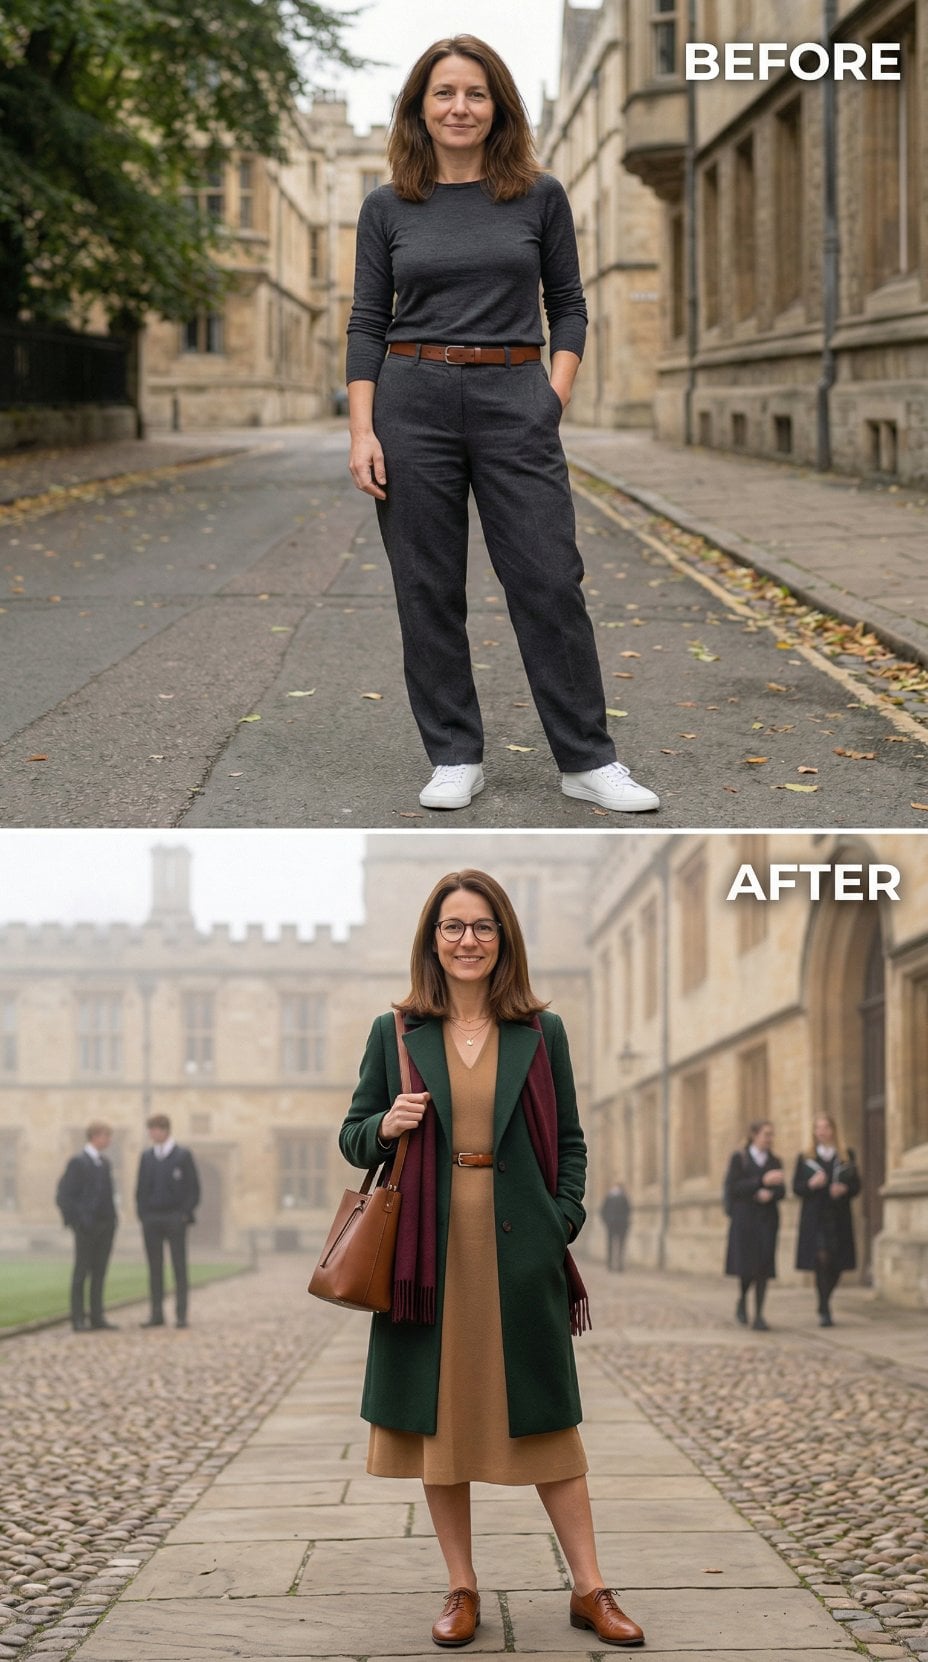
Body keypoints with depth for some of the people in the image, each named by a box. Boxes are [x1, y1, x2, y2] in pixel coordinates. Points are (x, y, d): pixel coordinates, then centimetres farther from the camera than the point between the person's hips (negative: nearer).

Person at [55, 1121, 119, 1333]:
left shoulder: (105, 1163, 14)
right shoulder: (78, 1162, -7)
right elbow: (63, 1196, -10)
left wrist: (112, 1219, 10)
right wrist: (76, 1221, -15)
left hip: (106, 1226, 7)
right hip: (87, 1227, -7)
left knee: (99, 1274, 7)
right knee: (82, 1273, -2)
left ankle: (97, 1317, 11)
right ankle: (78, 1319, 1)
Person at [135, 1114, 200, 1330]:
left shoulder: (183, 1156, 1)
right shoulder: (146, 1157, 12)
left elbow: (193, 1188, -1)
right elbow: (141, 1189, 14)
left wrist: (185, 1215, -8)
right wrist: (142, 1216, 4)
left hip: (175, 1220, -3)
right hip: (151, 1220, 3)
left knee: (179, 1267, -2)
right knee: (155, 1269, 2)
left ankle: (181, 1314, -2)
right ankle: (157, 1314, 4)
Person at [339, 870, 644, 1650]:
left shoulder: (542, 1033, 6)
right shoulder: (395, 1034, 5)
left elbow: (569, 1139, 9)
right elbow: (352, 1137, 10)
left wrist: (563, 1220, -4)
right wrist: (386, 1127, -12)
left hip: (521, 1252, 0)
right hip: (430, 1252, 1)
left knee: (547, 1418, 3)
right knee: (437, 1419, 5)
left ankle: (590, 1590, 10)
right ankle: (462, 1590, 17)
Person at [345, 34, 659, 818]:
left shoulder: (539, 196, 4)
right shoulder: (388, 207, 4)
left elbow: (568, 304, 10)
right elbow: (368, 323, 4)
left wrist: (558, 394, -4)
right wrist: (362, 431, -5)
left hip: (515, 402, 0)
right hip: (412, 401, 1)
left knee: (550, 582, -3)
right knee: (428, 589, 3)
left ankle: (588, 760, 5)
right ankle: (455, 758, 14)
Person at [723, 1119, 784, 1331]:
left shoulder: (775, 1161, 11)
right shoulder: (739, 1158, 0)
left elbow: (781, 1192, 9)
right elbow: (732, 1188, -9)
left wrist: (770, 1194, -15)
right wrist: (762, 1181, -18)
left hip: (767, 1219, 3)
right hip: (745, 1217, -3)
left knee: (763, 1268, -3)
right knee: (747, 1265, -9)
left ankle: (759, 1315, 1)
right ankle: (742, 1300, 21)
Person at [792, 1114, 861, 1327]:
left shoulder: (847, 1156, 10)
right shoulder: (805, 1158, 8)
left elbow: (856, 1185, 8)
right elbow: (796, 1188, 4)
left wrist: (844, 1189, -13)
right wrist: (811, 1184, -15)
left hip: (839, 1218, 2)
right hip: (815, 1218, -2)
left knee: (836, 1266, 3)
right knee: (821, 1260, -15)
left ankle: (824, 1304, 27)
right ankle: (824, 1311, -13)